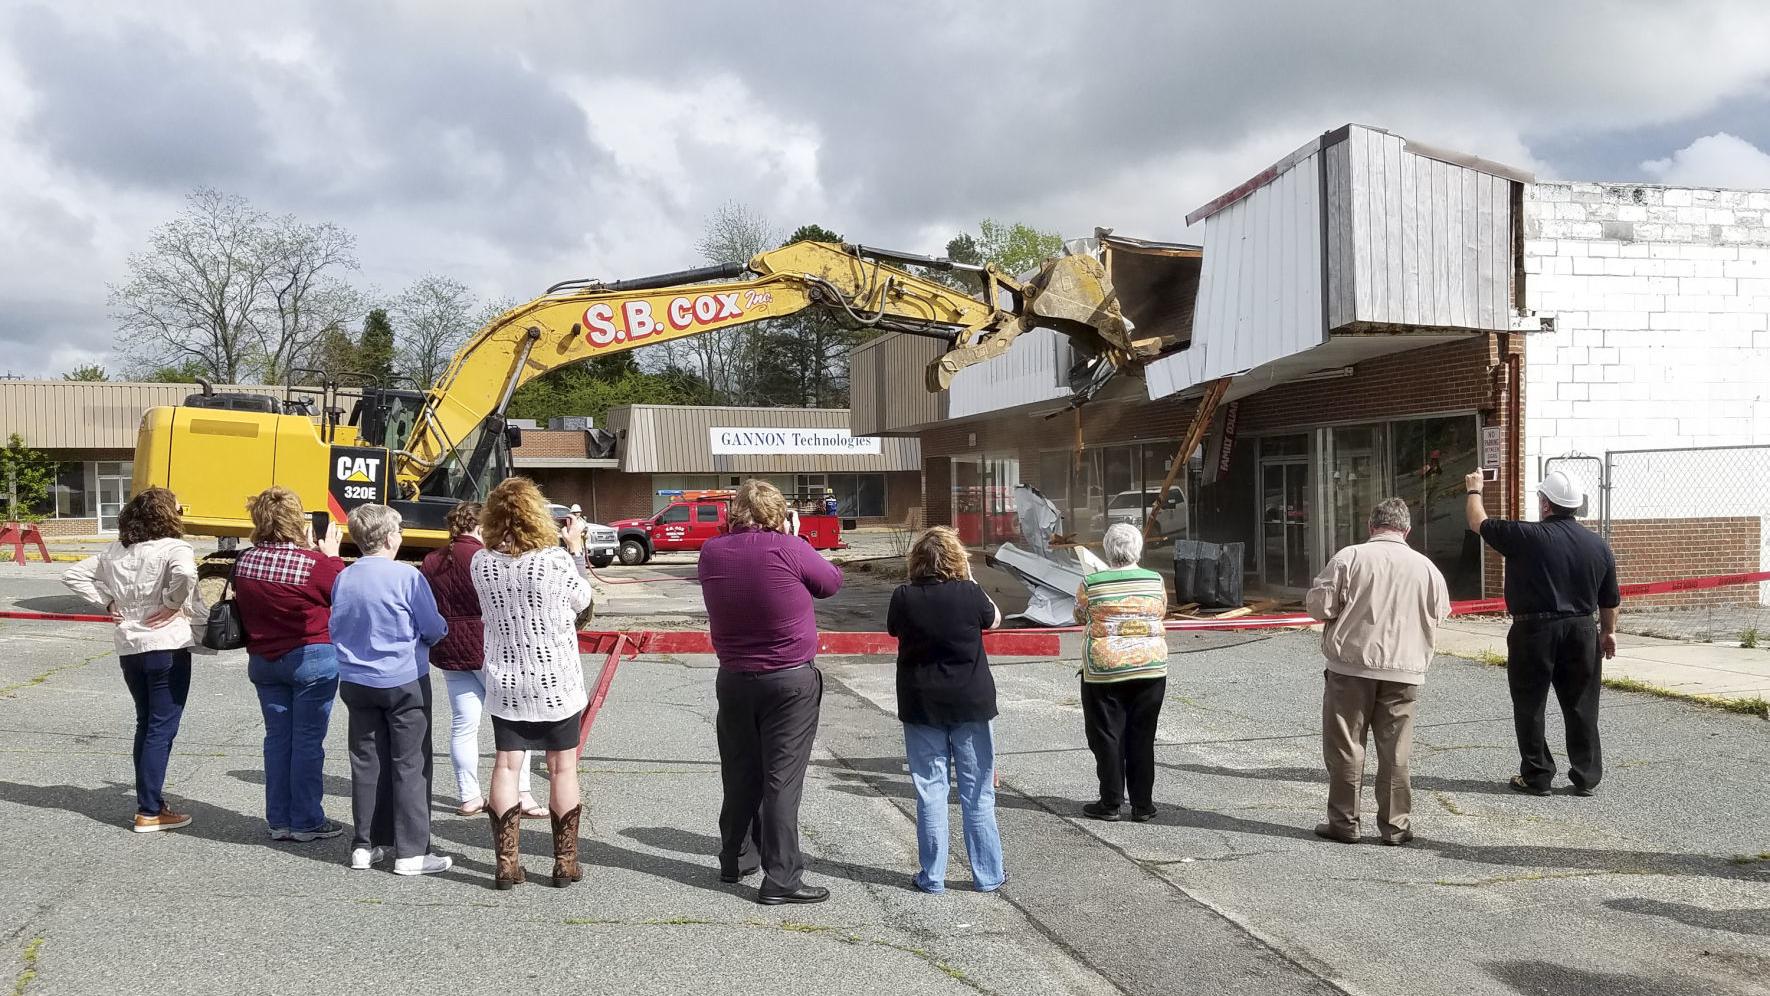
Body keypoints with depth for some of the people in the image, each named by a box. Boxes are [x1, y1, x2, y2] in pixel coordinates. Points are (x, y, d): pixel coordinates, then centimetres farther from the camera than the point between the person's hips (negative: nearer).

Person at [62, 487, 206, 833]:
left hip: (128, 647, 7)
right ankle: (149, 812, 0)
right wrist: (173, 605, -17)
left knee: (146, 725, 19)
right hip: (166, 646, -7)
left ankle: (149, 801, 24)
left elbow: (73, 575, 11)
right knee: (162, 728, -1)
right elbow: (185, 574, -33)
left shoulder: (115, 552, 8)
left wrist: (108, 602, 8)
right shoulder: (174, 548, -12)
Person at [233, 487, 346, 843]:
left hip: (263, 661, 6)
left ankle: (278, 820, 18)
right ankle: (306, 822, 7)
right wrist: (332, 556, 5)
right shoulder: (314, 563, -17)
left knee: (277, 737, 12)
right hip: (312, 658, -6)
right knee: (307, 740, 1)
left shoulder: (244, 561, 1)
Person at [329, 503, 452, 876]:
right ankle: (411, 852, 3)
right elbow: (434, 628, -10)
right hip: (404, 682, -5)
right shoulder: (406, 576, -14)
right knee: (410, 765, 1)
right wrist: (431, 634, 11)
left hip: (356, 683, 5)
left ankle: (365, 845, 19)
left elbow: (336, 631, 11)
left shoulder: (343, 578, 2)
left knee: (366, 763, 12)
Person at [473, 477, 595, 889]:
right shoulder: (555, 560, -18)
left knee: (506, 766, 10)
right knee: (563, 768, 8)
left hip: (504, 684, 3)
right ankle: (565, 863, 15)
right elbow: (582, 599, -1)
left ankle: (507, 863, 11)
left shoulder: (481, 563, -7)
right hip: (555, 682, -3)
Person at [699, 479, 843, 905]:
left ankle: (736, 859, 32)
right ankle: (781, 878, 2)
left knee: (739, 774, 18)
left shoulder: (711, 552, -5)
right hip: (790, 680, -5)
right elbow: (832, 581, -2)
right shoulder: (788, 549, -18)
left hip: (733, 679, 5)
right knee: (782, 780, -1)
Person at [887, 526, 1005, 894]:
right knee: (978, 793, 8)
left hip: (921, 707, 1)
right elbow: (994, 618, 8)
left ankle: (932, 876, 12)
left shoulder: (904, 597, -9)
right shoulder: (969, 593, -11)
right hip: (971, 702, -1)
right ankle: (987, 875, 15)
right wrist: (970, 580, 10)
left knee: (930, 790, 8)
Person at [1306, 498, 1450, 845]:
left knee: (1345, 746, 6)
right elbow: (1439, 615, 13)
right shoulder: (1426, 566, 4)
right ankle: (1395, 825, 14)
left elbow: (1319, 605, -8)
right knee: (1395, 751, 9)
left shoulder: (1350, 556, -6)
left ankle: (1344, 822, 10)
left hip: (1351, 665, -2)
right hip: (1404, 671, 3)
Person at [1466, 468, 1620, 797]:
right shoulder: (1599, 545, 3)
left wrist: (1474, 490, 18)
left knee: (1530, 707, 7)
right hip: (1581, 632, 4)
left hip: (1534, 632, -4)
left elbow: (1478, 522, 1)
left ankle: (1536, 776, 11)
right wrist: (1609, 632, 25)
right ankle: (1587, 777, 17)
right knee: (1581, 707, 12)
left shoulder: (1526, 537, -13)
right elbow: (1610, 600, 10)